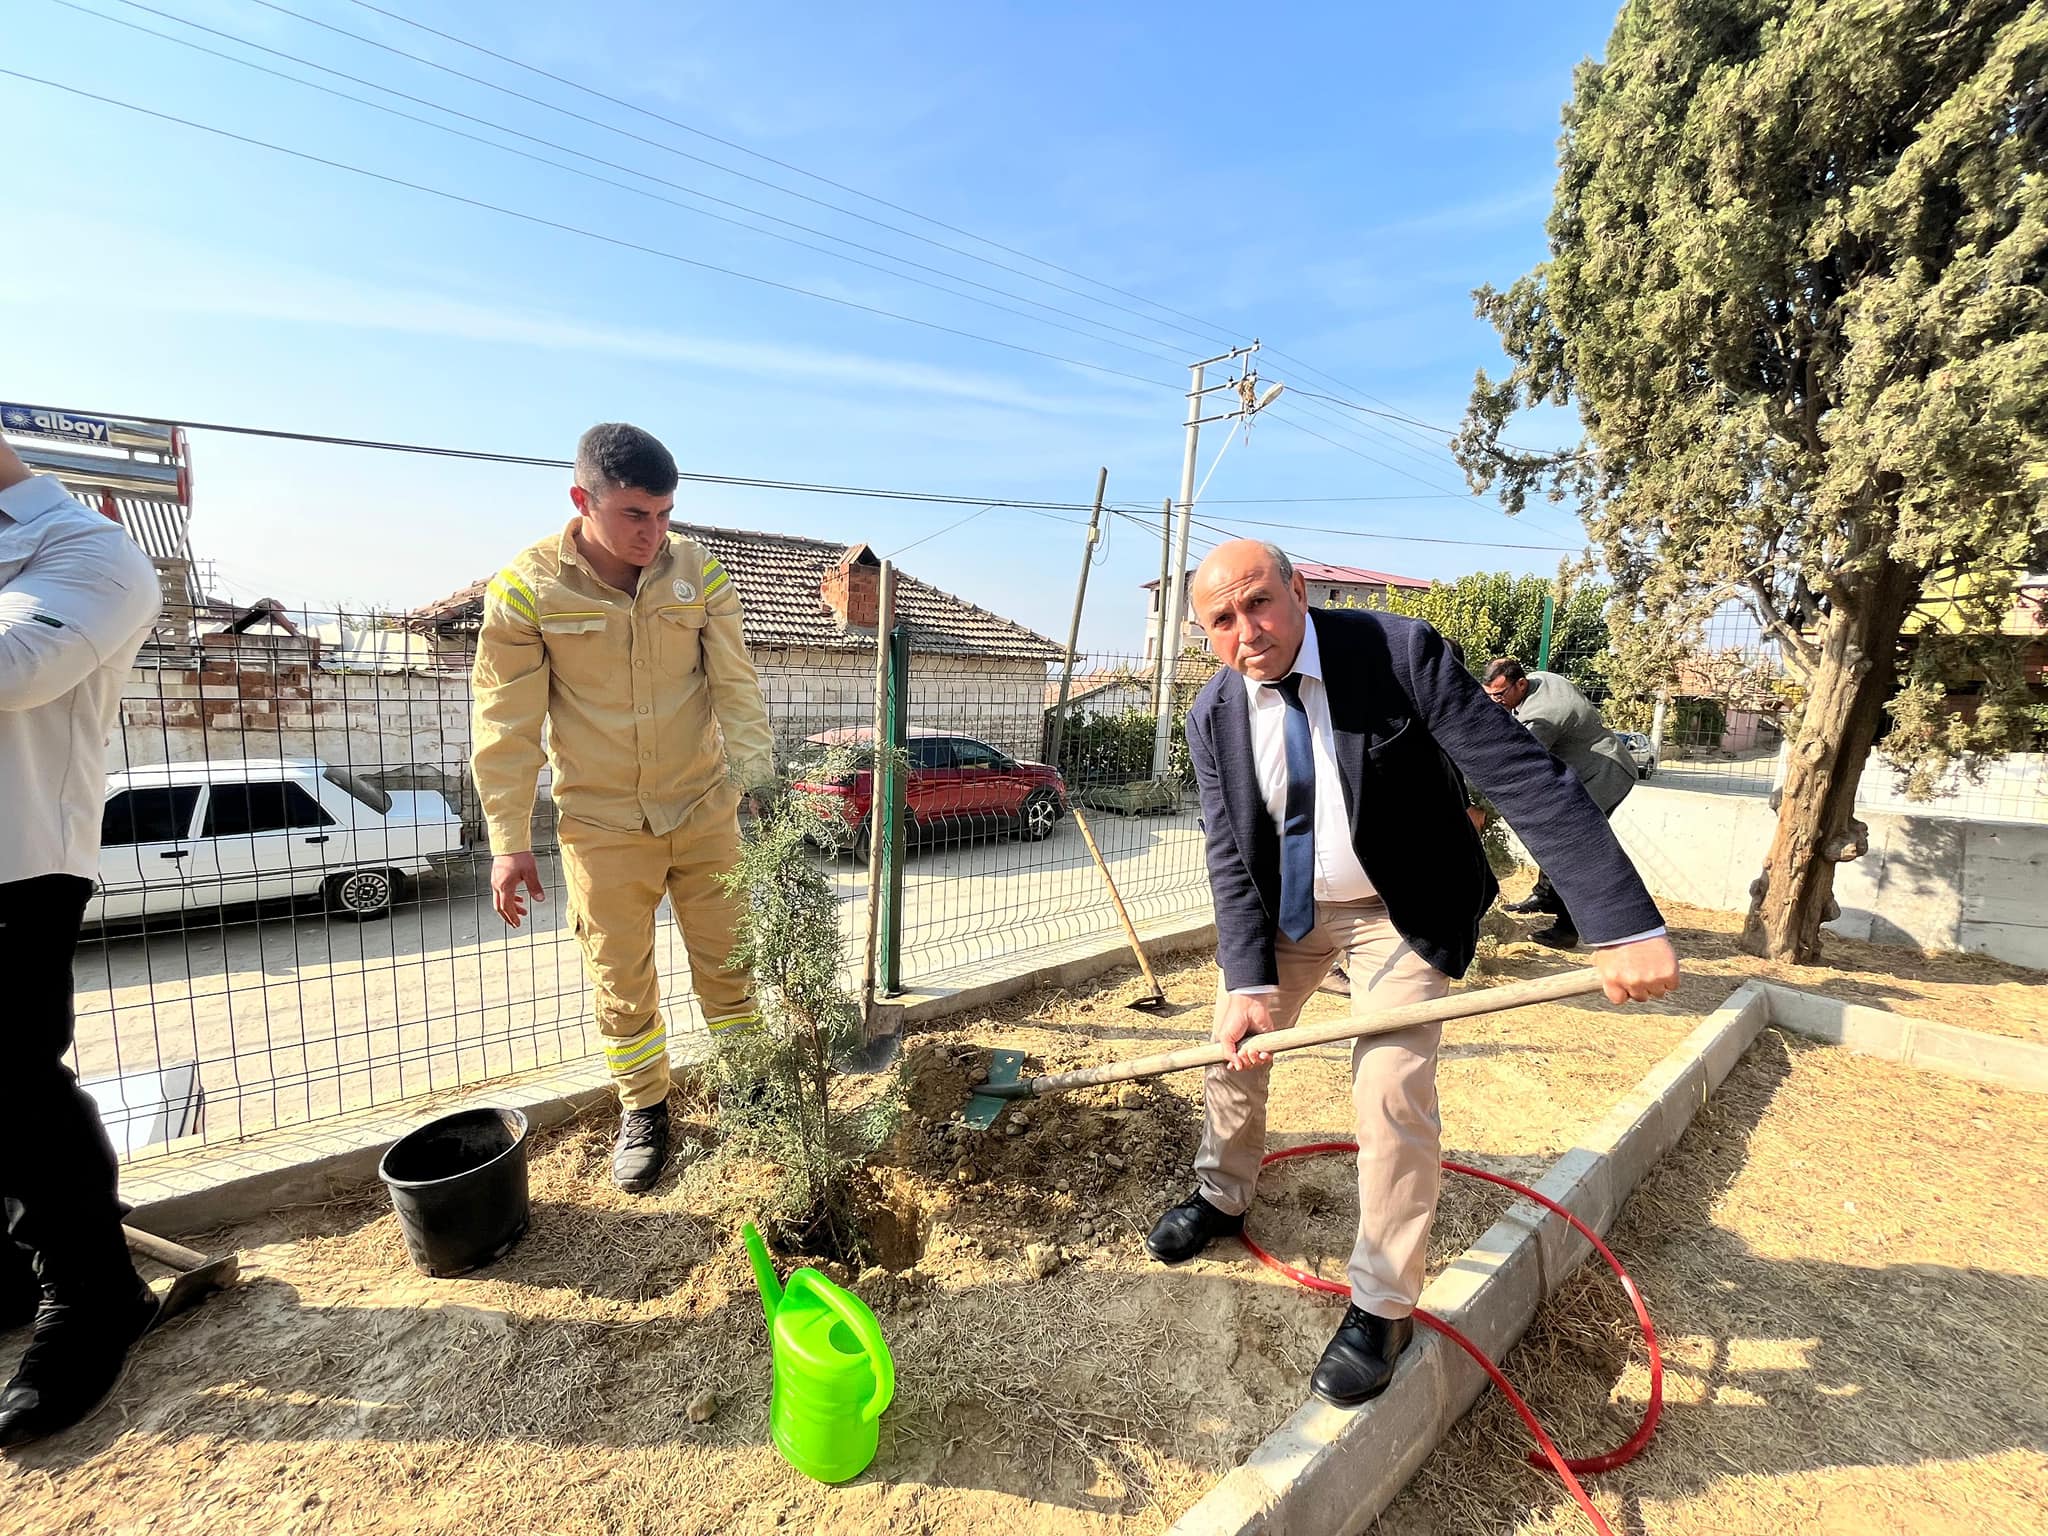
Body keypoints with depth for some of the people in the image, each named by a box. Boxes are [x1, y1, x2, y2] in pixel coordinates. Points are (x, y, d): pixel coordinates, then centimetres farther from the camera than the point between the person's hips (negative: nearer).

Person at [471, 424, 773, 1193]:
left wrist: (757, 778, -20)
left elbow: (736, 688, -7)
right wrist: (509, 839, -7)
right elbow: (507, 724, -7)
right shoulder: (525, 589, -10)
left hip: (704, 810, 1)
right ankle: (643, 1111, 34)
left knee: (727, 962, 11)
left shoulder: (699, 573, -6)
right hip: (602, 824, -1)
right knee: (621, 983, 11)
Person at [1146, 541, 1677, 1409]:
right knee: (1233, 1045, 12)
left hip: (1400, 912, -3)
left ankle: (1383, 1307, 16)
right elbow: (1230, 859, -13)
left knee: (1393, 1095, -9)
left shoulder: (1399, 652, -23)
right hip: (1285, 908, 4)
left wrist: (1625, 925, -33)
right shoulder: (1213, 716, -12)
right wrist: (1249, 982, -24)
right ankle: (1221, 1199, 41)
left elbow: (1527, 778, -26)